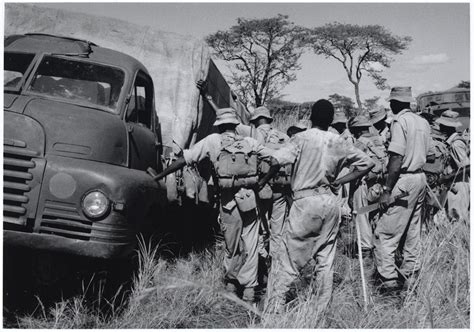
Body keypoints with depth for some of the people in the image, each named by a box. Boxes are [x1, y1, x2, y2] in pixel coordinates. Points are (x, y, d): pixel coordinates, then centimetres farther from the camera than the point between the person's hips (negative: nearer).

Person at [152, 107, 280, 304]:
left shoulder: (212, 141, 4)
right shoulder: (250, 142, 11)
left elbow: (184, 160, 1)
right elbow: (276, 162, 10)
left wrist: (159, 176, 7)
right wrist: (263, 182, 19)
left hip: (228, 198, -1)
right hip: (250, 197, 2)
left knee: (232, 245, 14)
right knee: (250, 245, 9)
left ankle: (231, 282, 25)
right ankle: (249, 289, 11)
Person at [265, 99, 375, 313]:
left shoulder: (302, 139, -6)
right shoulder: (339, 143, 7)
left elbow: (275, 161, -18)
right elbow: (367, 163, 13)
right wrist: (339, 181, 13)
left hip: (306, 202, -5)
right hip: (331, 202, 5)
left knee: (289, 261, -1)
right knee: (325, 260, 14)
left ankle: (274, 310, 0)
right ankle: (322, 310, 20)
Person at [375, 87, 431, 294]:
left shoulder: (400, 122, -13)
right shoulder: (423, 122, 12)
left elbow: (397, 159, -19)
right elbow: (424, 153, 13)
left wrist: (387, 190, -18)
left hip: (404, 180, -9)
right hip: (421, 177, 9)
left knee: (384, 233, -6)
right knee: (412, 231, 15)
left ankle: (389, 280, -7)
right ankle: (410, 276, 23)